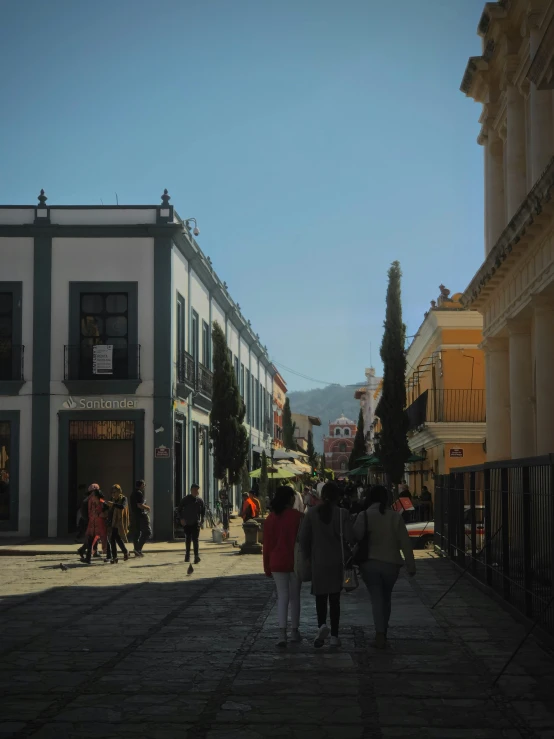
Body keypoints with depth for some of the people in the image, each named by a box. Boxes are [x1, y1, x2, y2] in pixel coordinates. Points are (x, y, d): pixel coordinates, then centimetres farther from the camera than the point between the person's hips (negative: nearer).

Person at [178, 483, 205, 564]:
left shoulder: (200, 500, 1)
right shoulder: (186, 499, -4)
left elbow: (203, 510, 11)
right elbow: (180, 509, 3)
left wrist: (202, 520, 1)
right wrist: (181, 518, -7)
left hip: (196, 523, -1)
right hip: (187, 523, 1)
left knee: (195, 539, -11)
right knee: (188, 539, 12)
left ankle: (196, 556, -15)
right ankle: (187, 555, 26)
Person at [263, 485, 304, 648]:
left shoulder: (270, 519, 1)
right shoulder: (297, 516, -8)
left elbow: (267, 544, 4)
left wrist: (267, 567, 11)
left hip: (277, 563, 2)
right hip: (295, 562, -2)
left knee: (282, 597, 3)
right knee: (295, 596, 12)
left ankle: (282, 634, -11)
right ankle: (294, 632, 20)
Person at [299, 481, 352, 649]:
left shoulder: (311, 513, -4)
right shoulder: (341, 513, -8)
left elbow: (304, 538, -3)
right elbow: (349, 536, -16)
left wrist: (308, 556, 10)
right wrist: (338, 536, 6)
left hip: (318, 561, 0)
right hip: (336, 561, 0)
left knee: (320, 597, 8)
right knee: (334, 598, 10)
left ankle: (322, 625, -18)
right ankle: (334, 635, 10)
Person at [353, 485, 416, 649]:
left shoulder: (364, 516, -6)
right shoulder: (395, 517, -2)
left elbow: (356, 538, -10)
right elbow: (405, 543, -2)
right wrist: (411, 566, 2)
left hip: (370, 563, -2)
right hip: (391, 563, 2)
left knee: (376, 598, 1)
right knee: (386, 598, 19)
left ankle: (380, 634, -14)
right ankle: (383, 632, 27)